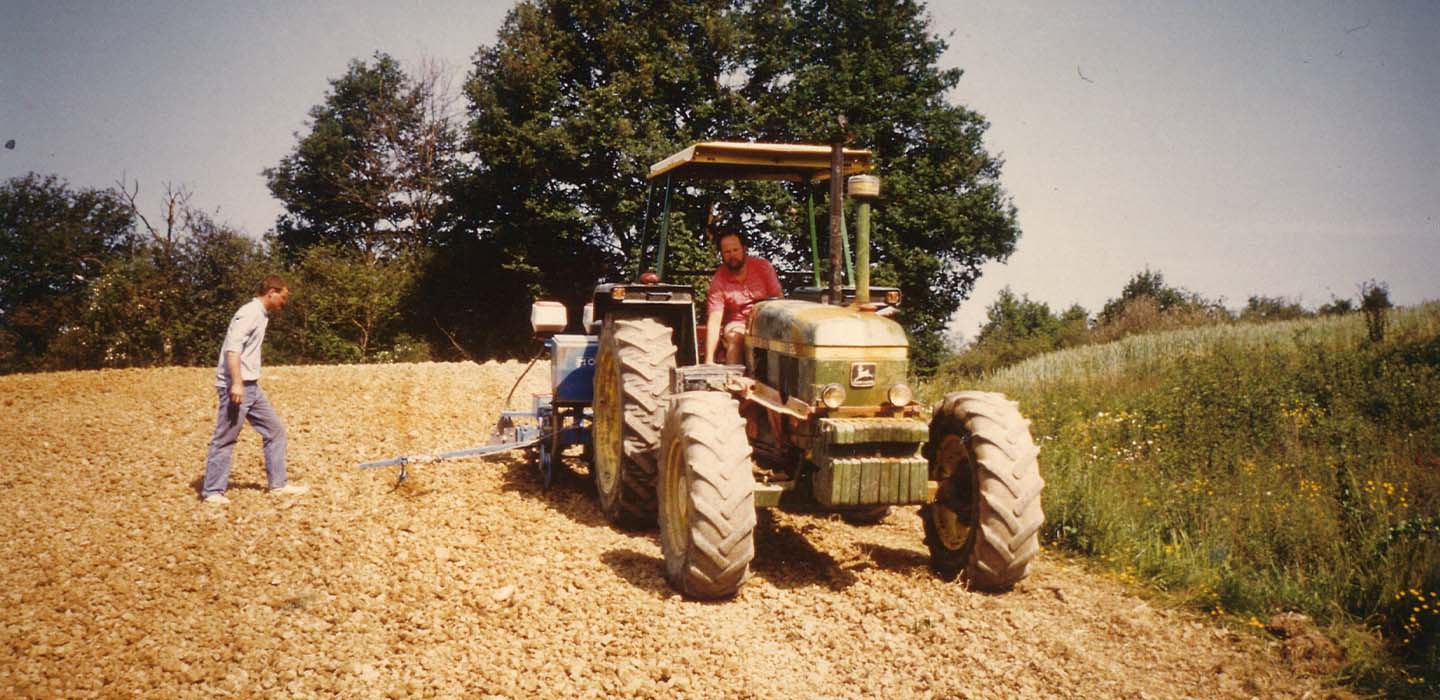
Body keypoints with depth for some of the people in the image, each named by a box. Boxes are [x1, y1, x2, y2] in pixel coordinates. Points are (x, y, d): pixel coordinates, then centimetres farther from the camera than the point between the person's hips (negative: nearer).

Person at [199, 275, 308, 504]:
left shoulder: (261, 315, 16)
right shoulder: (249, 313, -13)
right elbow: (232, 348, -23)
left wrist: (247, 384, 21)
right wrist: (237, 383, -28)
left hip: (252, 387, 10)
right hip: (236, 387, -10)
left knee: (275, 430, 11)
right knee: (225, 439, -2)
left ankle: (278, 483, 16)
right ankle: (212, 491, 6)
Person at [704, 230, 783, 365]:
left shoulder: (763, 266, -6)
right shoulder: (718, 281, -10)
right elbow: (714, 320, -18)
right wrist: (709, 360, -27)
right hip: (738, 324, 0)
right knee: (735, 338, -34)